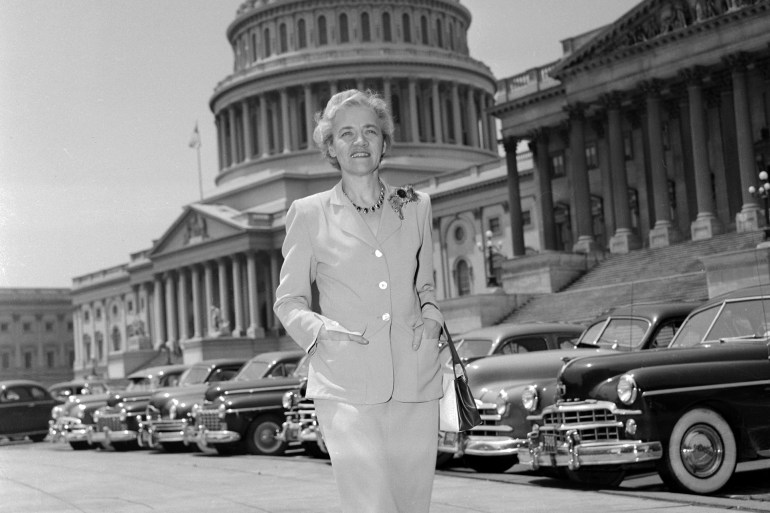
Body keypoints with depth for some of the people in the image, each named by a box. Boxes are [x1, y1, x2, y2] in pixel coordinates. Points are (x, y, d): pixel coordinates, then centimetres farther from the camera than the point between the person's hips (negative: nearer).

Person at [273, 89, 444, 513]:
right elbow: (288, 302, 8)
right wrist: (321, 330, -11)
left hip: (415, 384, 3)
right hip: (345, 387, -3)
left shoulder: (415, 207, 13)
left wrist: (431, 314, 3)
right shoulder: (308, 214, 4)